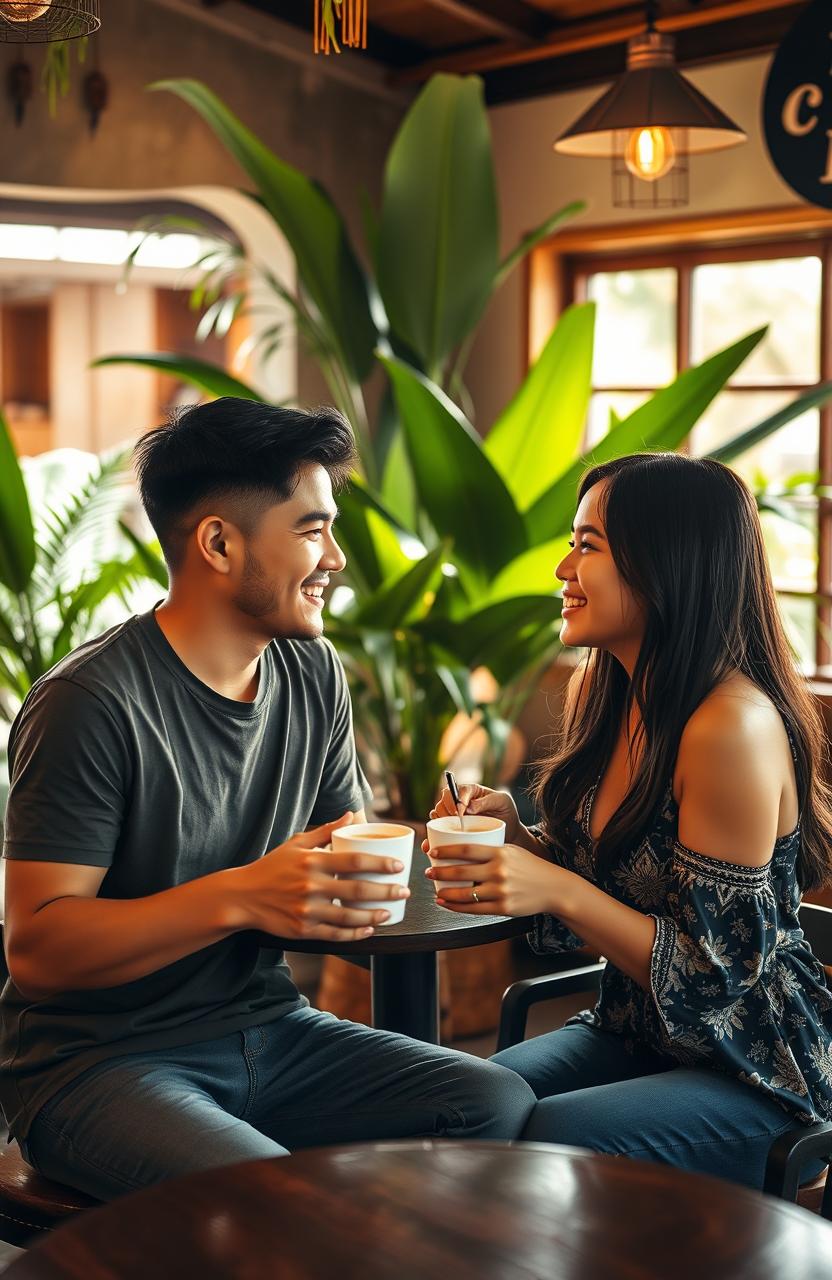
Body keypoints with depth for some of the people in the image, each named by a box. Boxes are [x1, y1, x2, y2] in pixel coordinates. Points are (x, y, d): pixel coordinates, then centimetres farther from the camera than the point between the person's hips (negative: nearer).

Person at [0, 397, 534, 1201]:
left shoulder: (313, 673, 5)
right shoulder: (88, 704, -17)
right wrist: (240, 898, -30)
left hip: (265, 1030, 6)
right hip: (97, 1062, -6)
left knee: (501, 1105, -14)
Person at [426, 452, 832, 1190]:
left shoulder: (736, 727, -26)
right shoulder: (601, 693, 1)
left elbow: (716, 970, -21)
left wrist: (558, 890, -31)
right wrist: (513, 829, -7)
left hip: (755, 1069, -7)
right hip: (636, 1035, 7)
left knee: (548, 1135, -27)